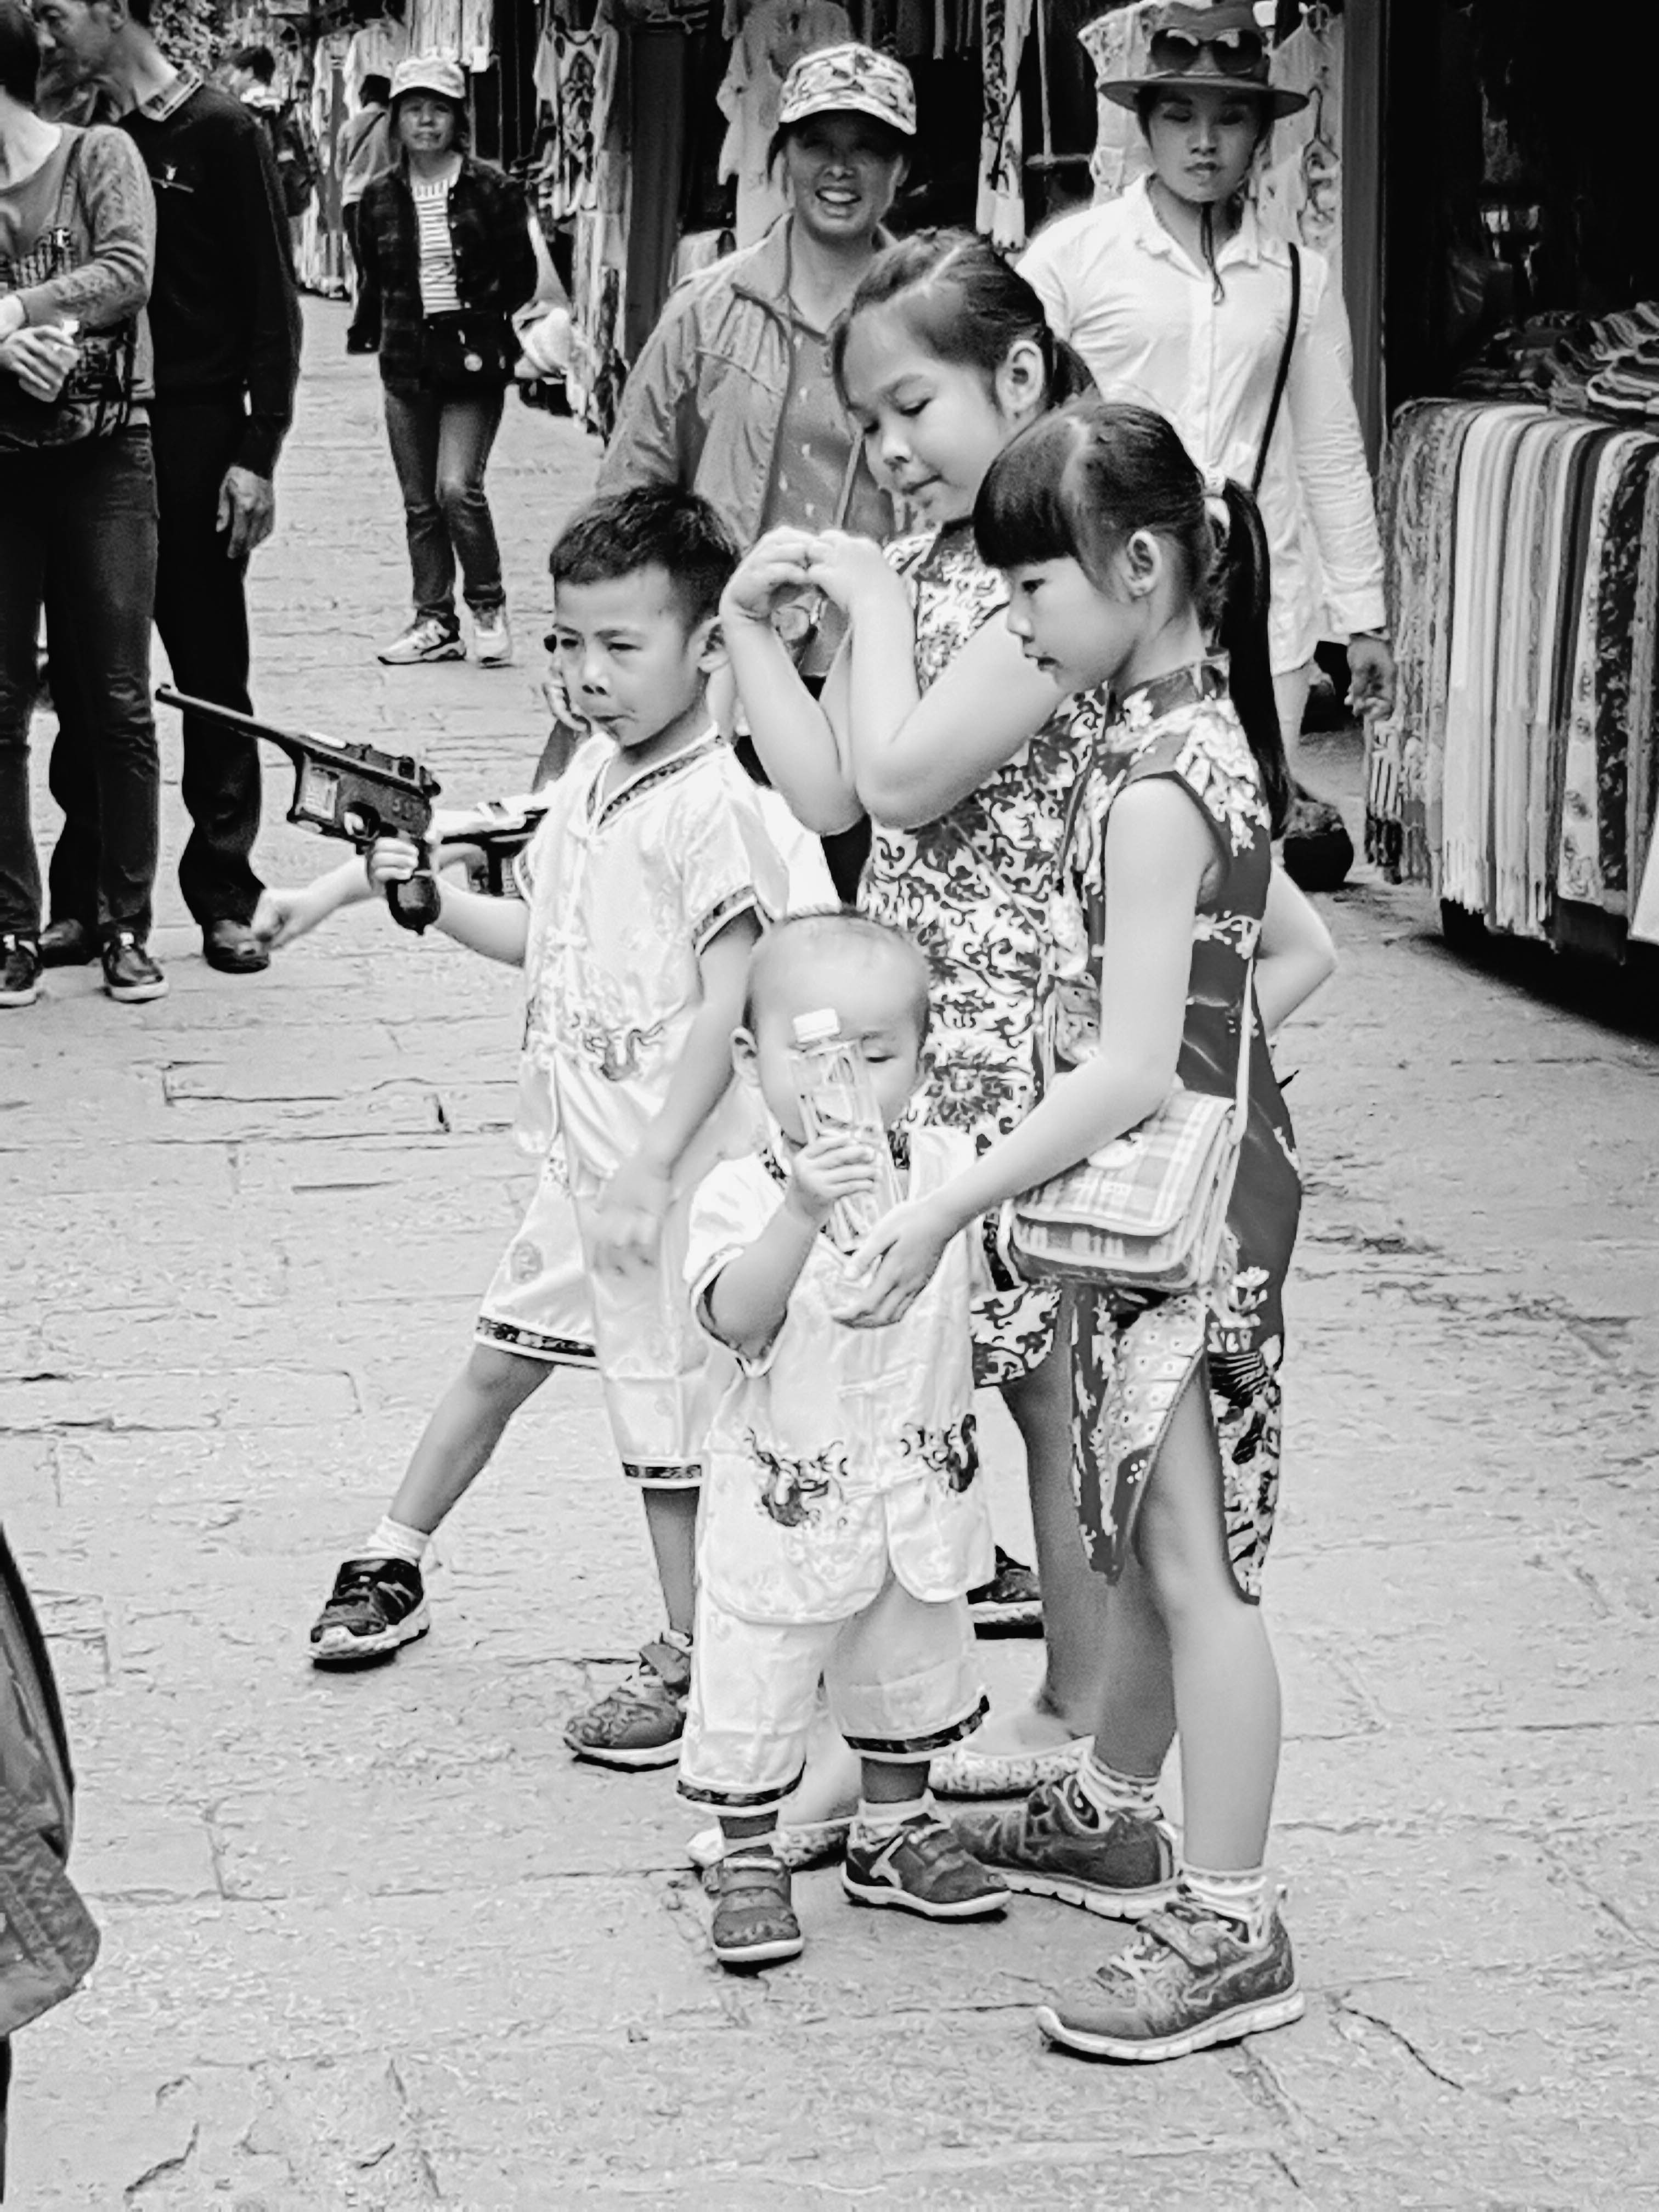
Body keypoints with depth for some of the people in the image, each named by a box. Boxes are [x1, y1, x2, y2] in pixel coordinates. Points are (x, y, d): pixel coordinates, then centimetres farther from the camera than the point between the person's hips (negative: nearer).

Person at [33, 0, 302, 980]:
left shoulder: (220, 131, -4)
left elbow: (273, 302, -6)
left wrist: (258, 452, -11)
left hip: (194, 441, -4)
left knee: (211, 678, 4)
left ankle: (225, 898, 11)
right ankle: (82, 897, 10)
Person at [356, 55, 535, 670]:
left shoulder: (490, 190, -4)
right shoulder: (380, 197, 6)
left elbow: (522, 277, 1)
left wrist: (478, 315, -6)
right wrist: (383, 334, 6)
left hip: (473, 360, -4)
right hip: (407, 364, 4)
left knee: (457, 488, -16)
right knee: (419, 503, 6)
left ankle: (488, 608, 2)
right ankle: (434, 622, 15)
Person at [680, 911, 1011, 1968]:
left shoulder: (950, 1167, -4)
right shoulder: (743, 1193, -16)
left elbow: (1002, 1270, 10)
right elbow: (735, 1316, -34)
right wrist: (803, 1212, -46)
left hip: (920, 1489, 4)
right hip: (785, 1500, -4)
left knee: (913, 1668, 20)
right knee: (755, 1684, 5)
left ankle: (896, 1834, 40)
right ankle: (750, 1859, 24)